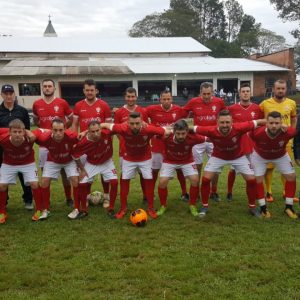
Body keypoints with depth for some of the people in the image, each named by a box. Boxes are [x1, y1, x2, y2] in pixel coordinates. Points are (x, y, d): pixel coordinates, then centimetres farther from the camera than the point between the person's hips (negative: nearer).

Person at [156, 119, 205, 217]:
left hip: (187, 161, 1)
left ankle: (192, 206, 9)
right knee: (162, 182, -13)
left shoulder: (192, 137, -32)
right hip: (169, 161, 0)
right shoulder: (167, 137, -34)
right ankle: (163, 206, 13)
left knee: (195, 180, -14)